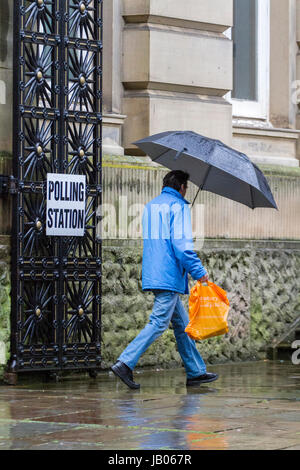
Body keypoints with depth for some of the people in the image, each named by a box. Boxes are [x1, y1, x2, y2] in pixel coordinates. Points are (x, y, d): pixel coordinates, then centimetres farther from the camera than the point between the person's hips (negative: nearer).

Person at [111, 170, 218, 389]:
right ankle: (126, 363, -17)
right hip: (170, 276, -9)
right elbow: (181, 243, -17)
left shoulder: (150, 206, 17)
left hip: (152, 273, 9)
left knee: (182, 323, 14)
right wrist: (198, 271, -13)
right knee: (158, 323, -10)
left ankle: (196, 371, 17)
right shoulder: (178, 207, -8)